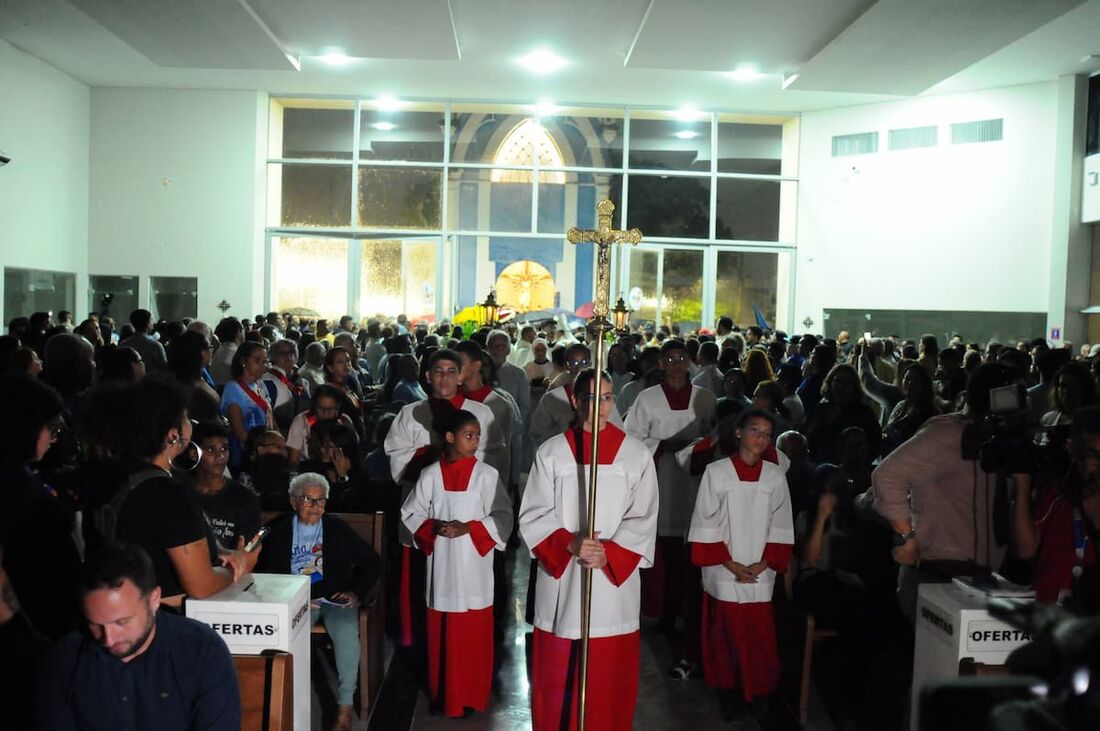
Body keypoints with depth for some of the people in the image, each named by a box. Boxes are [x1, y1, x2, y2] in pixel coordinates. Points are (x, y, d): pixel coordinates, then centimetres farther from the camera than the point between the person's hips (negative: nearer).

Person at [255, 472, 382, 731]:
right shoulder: (279, 531, 9)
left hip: (335, 599, 0)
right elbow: (267, 573, 5)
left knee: (346, 634, -31)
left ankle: (346, 705, -24)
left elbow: (372, 562, 11)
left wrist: (356, 592, -1)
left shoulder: (337, 529, 9)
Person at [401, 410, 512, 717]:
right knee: (440, 633, 9)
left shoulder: (487, 475, -4)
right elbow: (410, 514, 5)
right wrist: (434, 527, -12)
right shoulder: (430, 475, 0)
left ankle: (471, 696, 18)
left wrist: (468, 528, -15)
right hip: (441, 564, 1)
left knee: (473, 636, 3)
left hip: (474, 566, -1)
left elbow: (503, 517, -4)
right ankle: (443, 694, 25)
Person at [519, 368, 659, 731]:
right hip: (560, 579, 0)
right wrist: (569, 544, -18)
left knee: (609, 678, 7)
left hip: (615, 580, 0)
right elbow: (533, 515, -2)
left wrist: (607, 553, -16)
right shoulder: (551, 452, 1)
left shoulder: (635, 454, 1)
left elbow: (643, 520, -1)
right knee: (557, 675, 8)